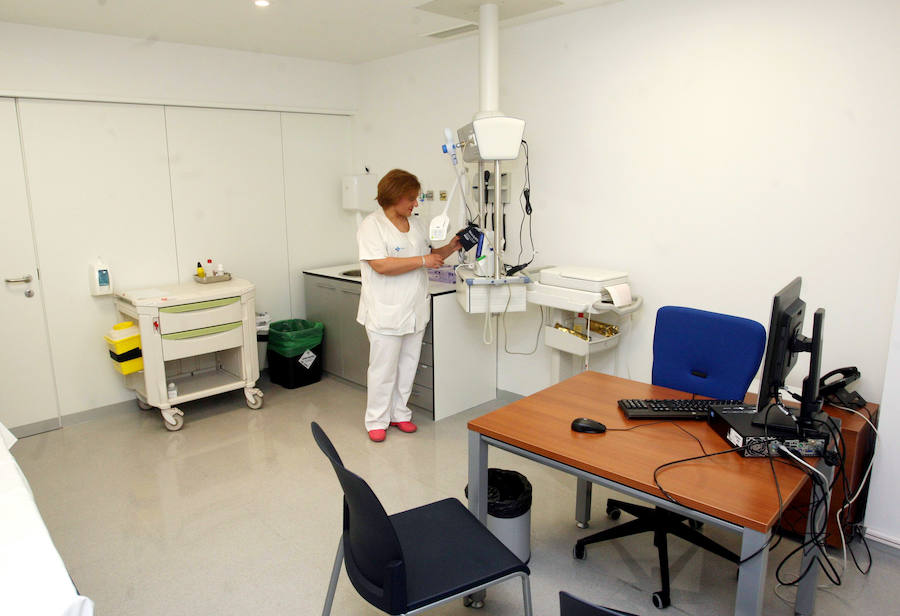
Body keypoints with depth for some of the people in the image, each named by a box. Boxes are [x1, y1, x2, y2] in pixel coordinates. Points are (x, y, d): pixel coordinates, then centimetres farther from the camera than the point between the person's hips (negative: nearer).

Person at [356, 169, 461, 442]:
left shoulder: (415, 223, 13)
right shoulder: (372, 225, -11)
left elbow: (429, 254, 22)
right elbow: (381, 265, -22)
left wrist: (450, 248, 4)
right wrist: (422, 261, -20)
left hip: (414, 311, 7)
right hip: (386, 313, -7)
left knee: (407, 365, 14)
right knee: (383, 368, 1)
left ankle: (399, 413, 29)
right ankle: (377, 420, 15)